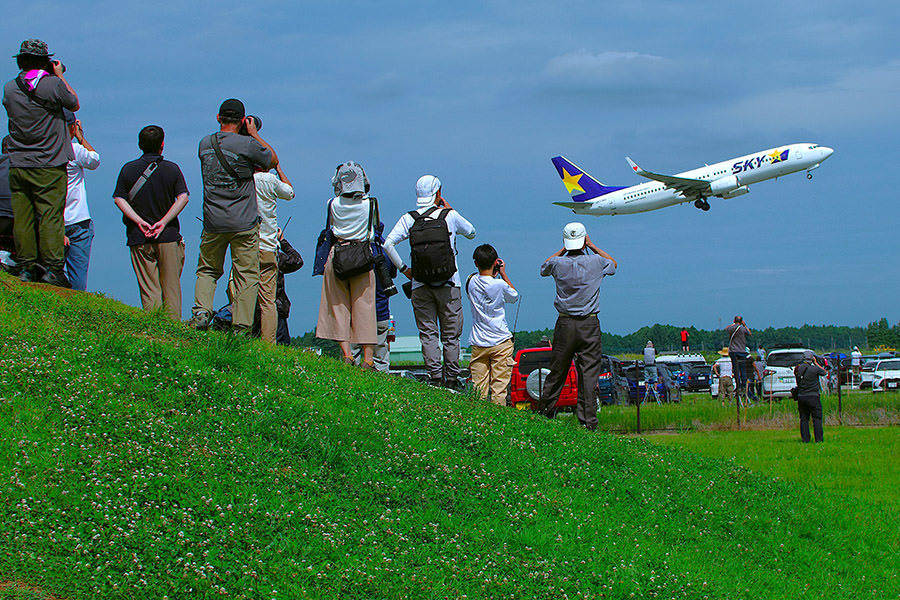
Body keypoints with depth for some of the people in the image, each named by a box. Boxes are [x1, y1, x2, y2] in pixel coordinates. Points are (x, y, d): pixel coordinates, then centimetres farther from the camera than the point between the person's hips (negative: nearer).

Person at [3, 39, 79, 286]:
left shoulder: (10, 89, 2)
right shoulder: (53, 85, -10)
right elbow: (74, 104, 7)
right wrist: (60, 75, 17)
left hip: (18, 165, 4)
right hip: (49, 167, -4)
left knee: (22, 218, 6)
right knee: (50, 216, -3)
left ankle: (26, 267, 7)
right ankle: (52, 268, -5)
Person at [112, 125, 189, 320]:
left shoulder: (128, 169, 3)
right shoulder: (172, 169, 1)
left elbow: (119, 199, -4)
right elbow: (183, 198, -8)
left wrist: (140, 222, -9)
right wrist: (163, 222, -10)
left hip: (139, 238, 0)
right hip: (169, 237, 0)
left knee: (149, 289, 1)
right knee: (171, 287, 7)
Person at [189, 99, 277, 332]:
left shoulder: (205, 144, 5)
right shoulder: (247, 144, -11)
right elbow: (273, 161, 6)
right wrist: (253, 134, 11)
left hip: (213, 223, 4)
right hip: (244, 224, -3)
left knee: (207, 270, 18)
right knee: (246, 275, 2)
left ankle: (201, 311, -2)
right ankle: (241, 327, -2)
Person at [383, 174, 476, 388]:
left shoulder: (409, 219, 1)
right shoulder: (450, 216, -1)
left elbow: (388, 244, -10)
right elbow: (471, 232, 16)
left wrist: (403, 268, 1)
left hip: (420, 286, 1)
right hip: (448, 285, -1)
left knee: (428, 333, 4)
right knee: (451, 334, 6)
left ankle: (435, 375, -5)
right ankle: (451, 377, 3)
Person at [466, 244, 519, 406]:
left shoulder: (471, 281, -2)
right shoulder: (500, 285, -12)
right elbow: (514, 297, 9)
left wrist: (493, 275, 15)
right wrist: (503, 274, 10)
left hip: (478, 343, 3)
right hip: (501, 343, -3)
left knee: (479, 388, 5)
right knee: (499, 387, -1)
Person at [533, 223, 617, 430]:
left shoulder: (558, 263, -5)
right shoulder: (595, 262, -6)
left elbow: (544, 268, 21)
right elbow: (613, 264, 19)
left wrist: (563, 249, 18)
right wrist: (592, 246, 18)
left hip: (565, 324, 1)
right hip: (590, 324, -1)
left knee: (557, 371, 12)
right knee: (589, 373, -1)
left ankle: (543, 411, 22)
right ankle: (588, 421, -4)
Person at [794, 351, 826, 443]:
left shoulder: (798, 368, -1)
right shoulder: (814, 369, -14)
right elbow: (824, 372, 4)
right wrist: (816, 363, 12)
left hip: (801, 397, 4)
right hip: (813, 397, -4)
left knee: (804, 419, 10)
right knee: (817, 418, 3)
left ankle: (805, 439, 10)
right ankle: (818, 439, 0)